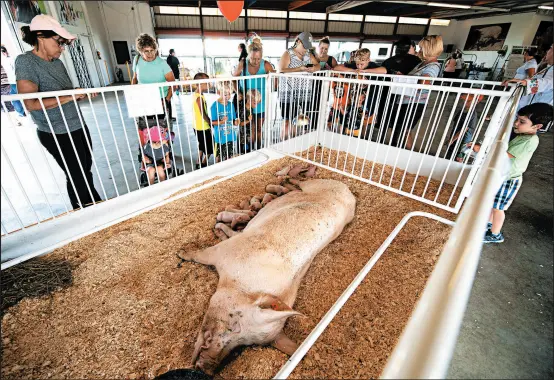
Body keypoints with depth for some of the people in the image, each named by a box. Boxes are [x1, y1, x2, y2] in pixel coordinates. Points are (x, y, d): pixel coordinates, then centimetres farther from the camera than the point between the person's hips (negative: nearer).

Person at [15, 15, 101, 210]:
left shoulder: (57, 62, 10)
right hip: (57, 134, -7)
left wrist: (82, 95, 0)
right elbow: (31, 103, -22)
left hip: (78, 127, 7)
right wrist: (70, 97, -22)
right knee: (77, 178, 2)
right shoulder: (25, 62, -13)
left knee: (86, 173, 15)